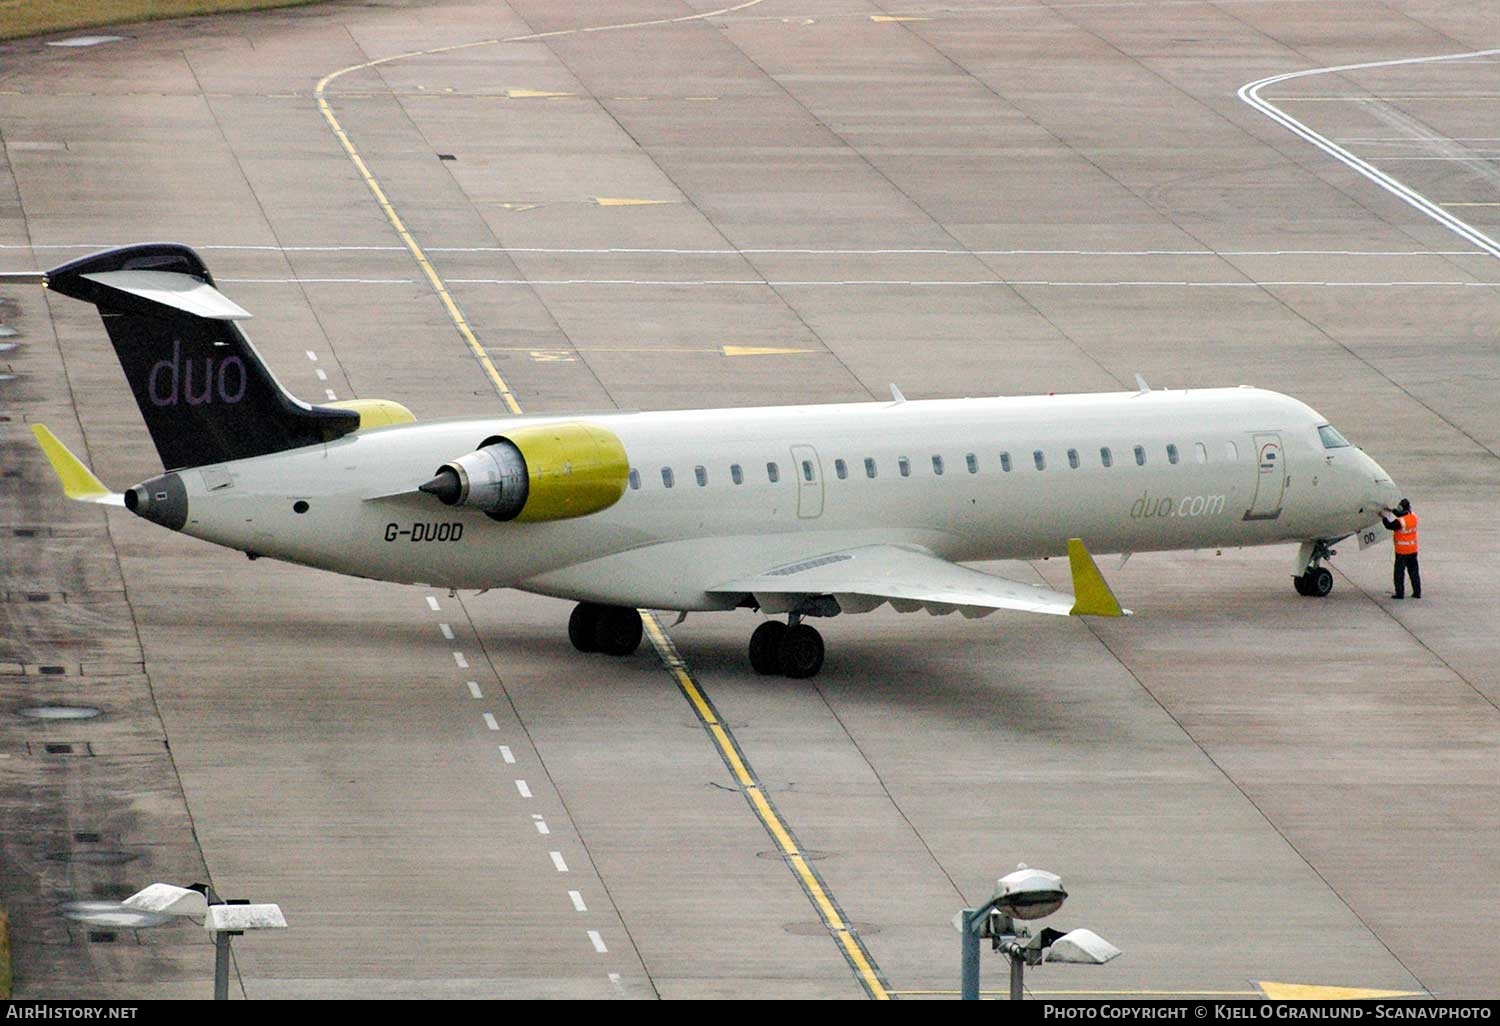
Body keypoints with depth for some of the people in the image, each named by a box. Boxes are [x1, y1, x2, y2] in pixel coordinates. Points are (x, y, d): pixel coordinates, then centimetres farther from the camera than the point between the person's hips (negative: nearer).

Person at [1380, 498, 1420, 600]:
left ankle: (1400, 593, 8)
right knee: (1414, 570, 14)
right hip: (1413, 550, 7)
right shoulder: (1414, 517, -2)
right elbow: (1403, 515, 17)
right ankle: (1417, 592, 17)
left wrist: (1383, 517, 3)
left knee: (1400, 572, 5)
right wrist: (1391, 510, 20)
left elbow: (1389, 526, -11)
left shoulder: (1400, 522, -24)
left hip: (1402, 551, -7)